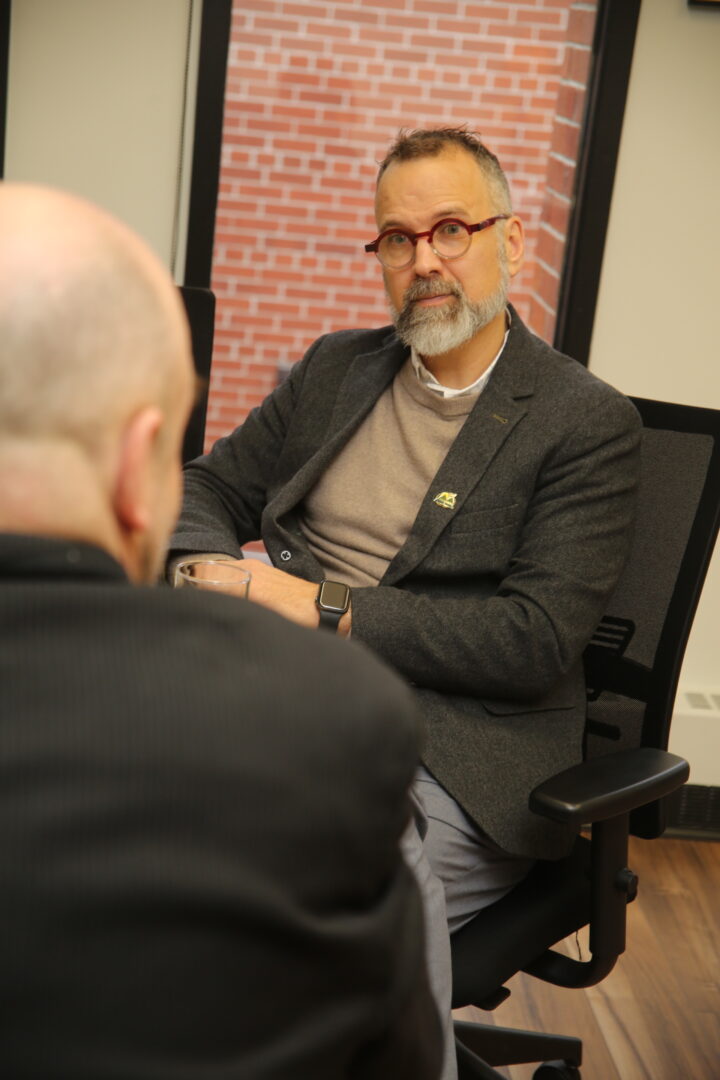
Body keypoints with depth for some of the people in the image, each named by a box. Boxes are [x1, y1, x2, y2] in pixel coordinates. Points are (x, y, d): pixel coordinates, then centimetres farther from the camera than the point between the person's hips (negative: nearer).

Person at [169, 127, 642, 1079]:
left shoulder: (588, 422, 0)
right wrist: (213, 574, -3)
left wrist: (325, 607, -12)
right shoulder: (337, 367, 18)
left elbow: (539, 642, -10)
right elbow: (209, 485, 22)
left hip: (456, 746, -4)